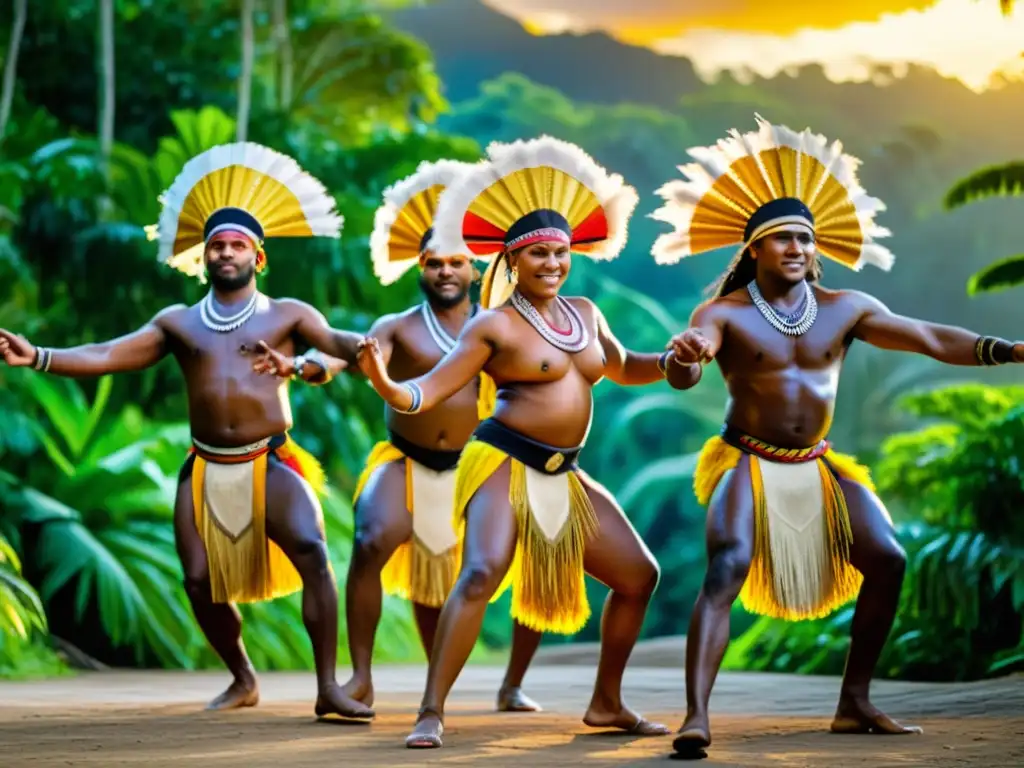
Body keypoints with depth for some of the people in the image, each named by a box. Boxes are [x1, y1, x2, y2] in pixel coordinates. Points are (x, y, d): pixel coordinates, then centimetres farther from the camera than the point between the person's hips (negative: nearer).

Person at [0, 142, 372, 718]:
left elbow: (335, 341, -10)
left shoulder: (285, 315, 5)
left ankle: (328, 687, -20)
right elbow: (109, 356, 4)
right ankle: (243, 680, 25)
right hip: (206, 469, 4)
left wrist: (364, 349, -34)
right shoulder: (179, 322, 12)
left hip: (270, 464, -3)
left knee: (312, 553, -23)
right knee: (201, 580, 2)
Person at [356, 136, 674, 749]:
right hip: (503, 464, -7)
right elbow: (427, 394, -12)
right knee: (483, 573, -28)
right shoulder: (494, 325, -7)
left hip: (564, 477, 7)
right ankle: (432, 713, -25)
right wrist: (383, 383, -33)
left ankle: (607, 703, 24)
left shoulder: (584, 314, 12)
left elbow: (624, 368, 31)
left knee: (639, 574, 9)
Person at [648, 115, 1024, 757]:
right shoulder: (724, 314, -9)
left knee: (888, 560, -5)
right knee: (726, 570, -26)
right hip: (747, 463, -5)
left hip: (817, 466, 5)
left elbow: (931, 339, -1)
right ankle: (696, 716, -34)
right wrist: (681, 358, -51)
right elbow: (684, 377, -26)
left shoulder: (846, 309, 2)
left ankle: (855, 704, 7)